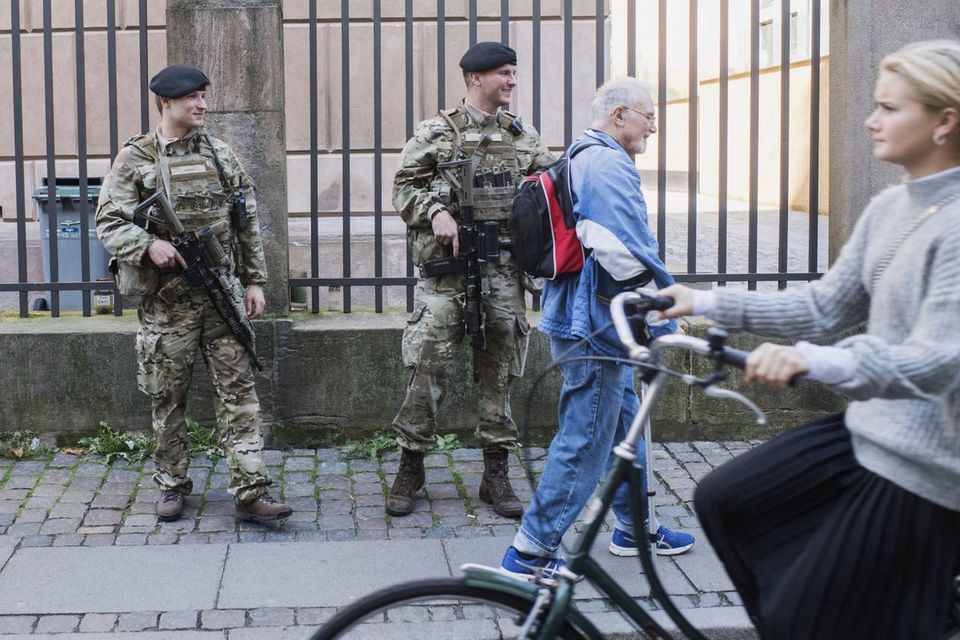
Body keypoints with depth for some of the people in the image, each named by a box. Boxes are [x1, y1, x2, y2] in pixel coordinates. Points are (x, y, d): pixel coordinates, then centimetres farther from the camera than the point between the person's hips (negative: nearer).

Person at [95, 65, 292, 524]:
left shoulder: (221, 155, 10)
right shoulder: (135, 159, 1)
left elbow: (247, 223, 12)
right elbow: (109, 223, -4)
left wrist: (254, 280, 8)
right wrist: (148, 245, -22)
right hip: (167, 299, -2)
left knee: (238, 392, -3)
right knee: (168, 397, 7)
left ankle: (250, 492, -3)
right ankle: (172, 487, 22)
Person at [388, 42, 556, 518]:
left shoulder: (524, 136, 11)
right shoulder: (438, 132, 1)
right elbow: (403, 185, 1)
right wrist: (435, 212, -16)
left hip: (504, 266, 3)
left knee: (499, 369, 7)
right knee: (429, 364, -4)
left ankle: (496, 474, 15)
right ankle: (410, 468, 10)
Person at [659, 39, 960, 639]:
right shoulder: (889, 207, 6)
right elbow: (824, 307, 11)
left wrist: (814, 361, -46)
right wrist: (706, 302, 5)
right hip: (867, 430, 9)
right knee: (723, 500, 11)